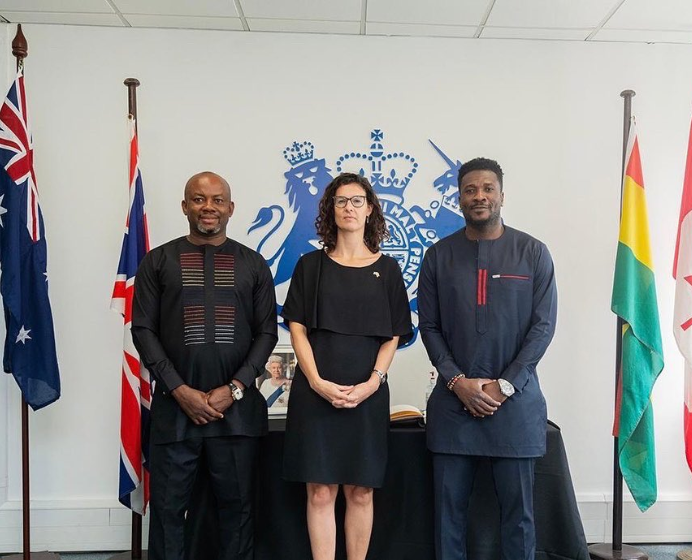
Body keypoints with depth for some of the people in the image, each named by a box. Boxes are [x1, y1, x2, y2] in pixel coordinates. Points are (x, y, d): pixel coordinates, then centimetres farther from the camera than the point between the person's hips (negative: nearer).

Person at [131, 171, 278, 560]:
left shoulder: (253, 264, 8)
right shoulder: (158, 261, 6)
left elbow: (267, 332, 4)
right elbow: (143, 330, 1)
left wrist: (235, 389, -8)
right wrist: (181, 391, -9)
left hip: (237, 407, 1)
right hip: (175, 406, 0)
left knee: (238, 505, 8)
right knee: (168, 507, 7)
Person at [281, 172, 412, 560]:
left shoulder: (387, 269, 8)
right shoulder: (311, 265, 6)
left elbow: (393, 335, 5)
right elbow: (297, 328, 1)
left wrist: (372, 383, -9)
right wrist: (318, 382, -11)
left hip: (368, 392, 1)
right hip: (316, 390, 0)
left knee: (360, 492, 6)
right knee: (320, 491, 1)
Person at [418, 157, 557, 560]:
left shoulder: (533, 253, 2)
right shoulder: (439, 256, 5)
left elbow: (543, 326, -2)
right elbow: (429, 327, 3)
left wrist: (504, 385, -9)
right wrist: (458, 382, -9)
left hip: (515, 401, -1)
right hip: (453, 399, 1)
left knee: (517, 507, 8)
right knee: (449, 506, 8)